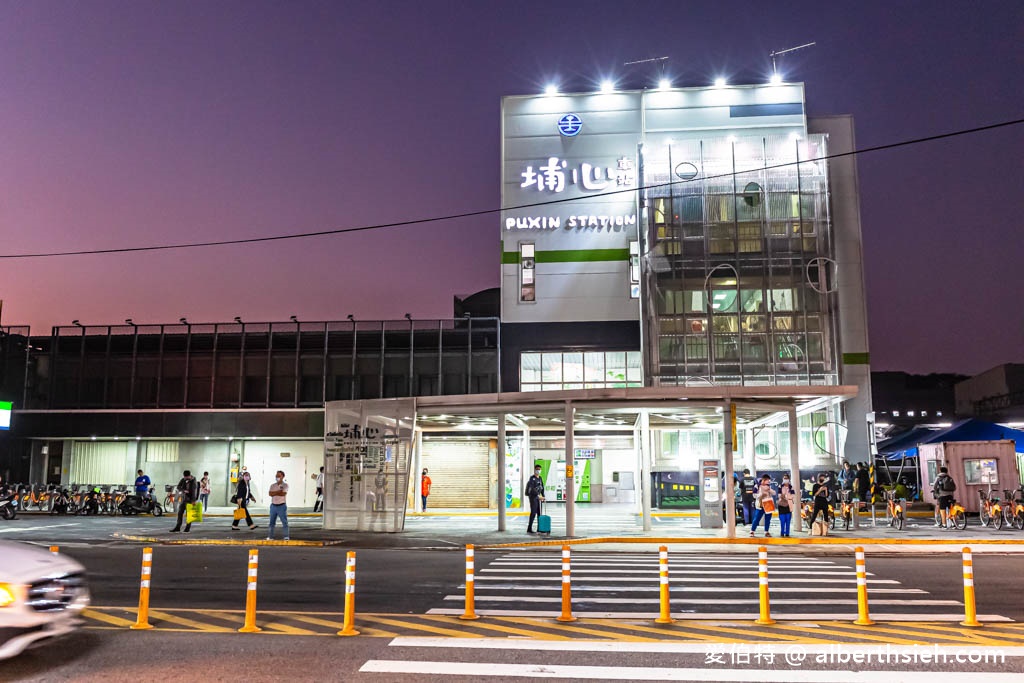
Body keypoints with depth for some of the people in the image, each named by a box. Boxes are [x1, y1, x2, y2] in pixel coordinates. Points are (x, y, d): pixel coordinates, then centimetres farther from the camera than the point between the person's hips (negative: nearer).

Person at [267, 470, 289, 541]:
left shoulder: (285, 485, -3)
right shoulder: (272, 485, 8)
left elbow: (283, 494, -17)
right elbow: (270, 494, -7)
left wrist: (274, 493, -8)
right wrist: (279, 491, -14)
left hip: (282, 506, -4)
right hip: (273, 505, 4)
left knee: (284, 521, -2)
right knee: (272, 522, 8)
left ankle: (286, 537, 1)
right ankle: (270, 536, 15)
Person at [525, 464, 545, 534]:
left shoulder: (540, 478, 14)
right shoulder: (532, 478, -11)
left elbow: (542, 488, 18)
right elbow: (532, 489, -21)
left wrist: (543, 497, 9)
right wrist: (538, 496, -25)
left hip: (538, 497, 8)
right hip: (533, 497, -8)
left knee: (539, 513, 8)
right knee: (533, 513, -12)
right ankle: (529, 529, -11)